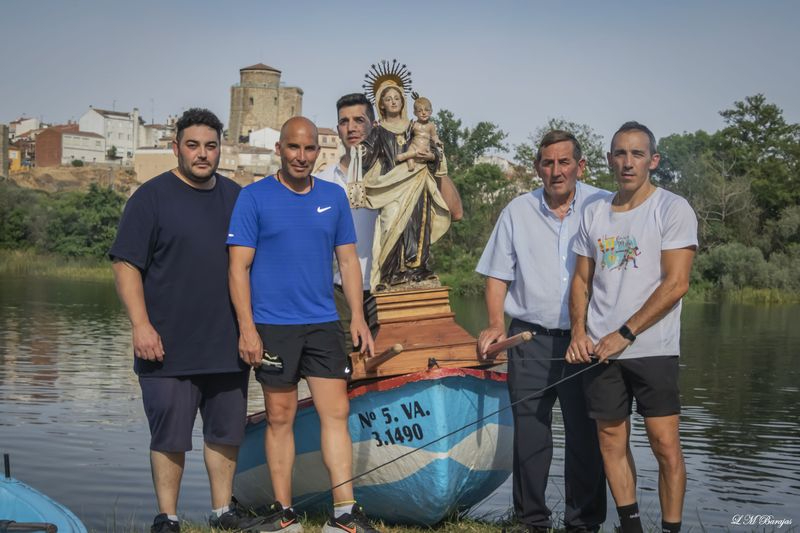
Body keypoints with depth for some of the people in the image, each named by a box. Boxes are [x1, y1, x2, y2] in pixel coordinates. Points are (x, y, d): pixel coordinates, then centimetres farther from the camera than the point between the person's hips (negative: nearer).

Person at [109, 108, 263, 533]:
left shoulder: (235, 197, 12)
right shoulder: (152, 196, -3)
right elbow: (125, 264, -7)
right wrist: (141, 325, -16)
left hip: (227, 344, 5)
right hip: (169, 347, -5)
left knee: (226, 431, 12)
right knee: (170, 436, 2)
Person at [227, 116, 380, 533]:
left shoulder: (334, 197, 9)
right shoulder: (253, 197, -2)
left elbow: (348, 260, 12)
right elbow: (239, 267, -6)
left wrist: (358, 317, 4)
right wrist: (247, 328, -12)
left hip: (323, 325, 3)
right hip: (273, 326, -3)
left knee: (336, 412, -1)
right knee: (280, 417, 5)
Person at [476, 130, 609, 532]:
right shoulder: (517, 212, 8)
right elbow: (497, 275, 11)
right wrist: (496, 324, -4)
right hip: (531, 338, 1)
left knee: (586, 434, 3)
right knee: (529, 434, 4)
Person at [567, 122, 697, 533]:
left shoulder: (672, 209, -4)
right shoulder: (594, 213, 12)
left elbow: (676, 283, -11)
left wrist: (623, 334, -12)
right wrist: (579, 332, -1)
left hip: (652, 348, -4)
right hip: (599, 348, 5)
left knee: (665, 444, -6)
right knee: (612, 441, 7)